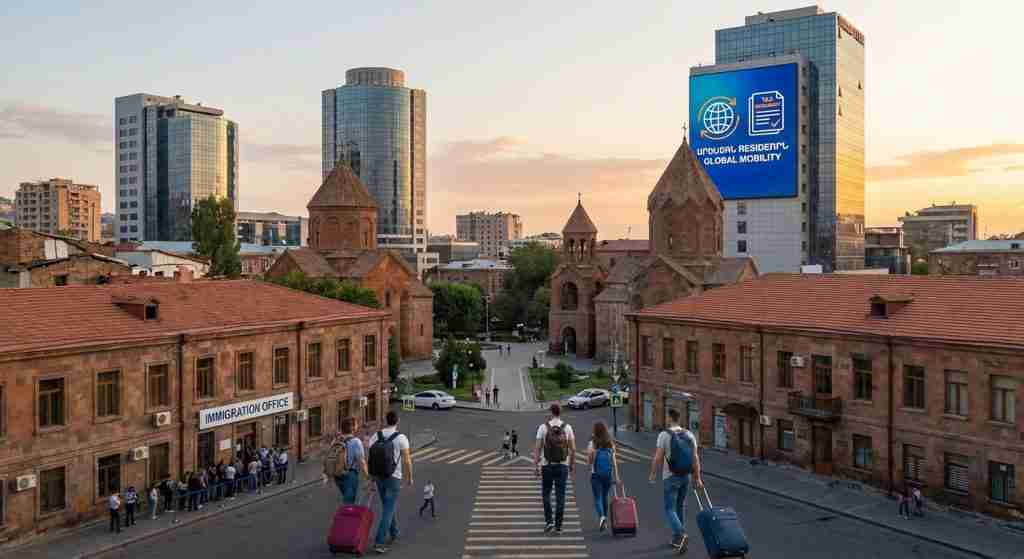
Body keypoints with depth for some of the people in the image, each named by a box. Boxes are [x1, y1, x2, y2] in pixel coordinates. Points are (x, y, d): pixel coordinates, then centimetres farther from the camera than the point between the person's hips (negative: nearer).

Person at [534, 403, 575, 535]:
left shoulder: (543, 427, -5)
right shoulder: (567, 427, 0)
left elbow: (537, 448, -8)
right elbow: (573, 448, 1)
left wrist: (536, 465, -4)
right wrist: (572, 464, 14)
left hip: (547, 466, -1)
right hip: (562, 466, 1)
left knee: (546, 494, 15)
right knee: (560, 497, 4)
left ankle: (549, 521, 5)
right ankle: (558, 526, 3)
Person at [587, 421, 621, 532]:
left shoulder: (592, 444, -7)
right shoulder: (611, 444, 2)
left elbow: (589, 462, -7)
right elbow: (614, 461, -1)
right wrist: (616, 476, 0)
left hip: (596, 474, -3)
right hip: (608, 474, 3)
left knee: (597, 498, 0)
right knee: (605, 497, 18)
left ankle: (601, 517, -24)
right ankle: (605, 522, 26)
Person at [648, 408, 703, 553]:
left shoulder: (664, 435, -11)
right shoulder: (689, 435, 3)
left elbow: (658, 457, -12)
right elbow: (695, 458, 1)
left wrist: (653, 473, 2)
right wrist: (697, 478, 5)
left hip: (671, 477, -5)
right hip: (686, 476, 5)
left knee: (670, 509, 0)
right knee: (680, 506, 18)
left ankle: (681, 535, -22)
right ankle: (677, 539, 24)